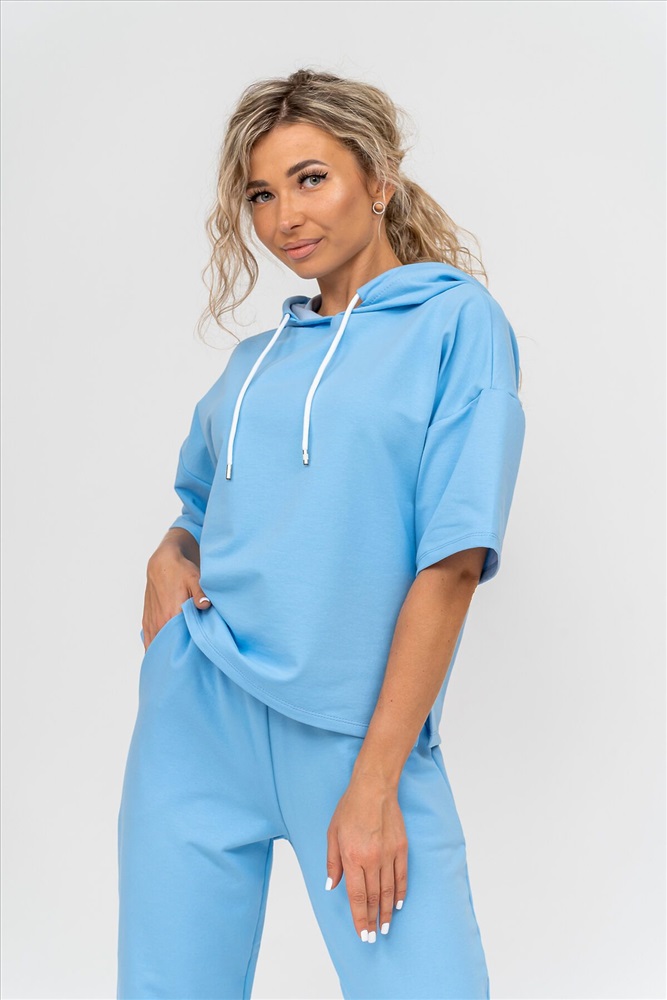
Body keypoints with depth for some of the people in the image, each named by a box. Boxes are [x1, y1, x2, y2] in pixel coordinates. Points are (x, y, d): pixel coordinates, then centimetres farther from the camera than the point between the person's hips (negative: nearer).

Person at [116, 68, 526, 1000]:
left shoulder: (458, 319, -2)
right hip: (198, 710, 5)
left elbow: (452, 561, -10)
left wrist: (375, 782, -15)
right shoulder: (256, 356, 13)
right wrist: (168, 557, 3)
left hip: (358, 724, -4)